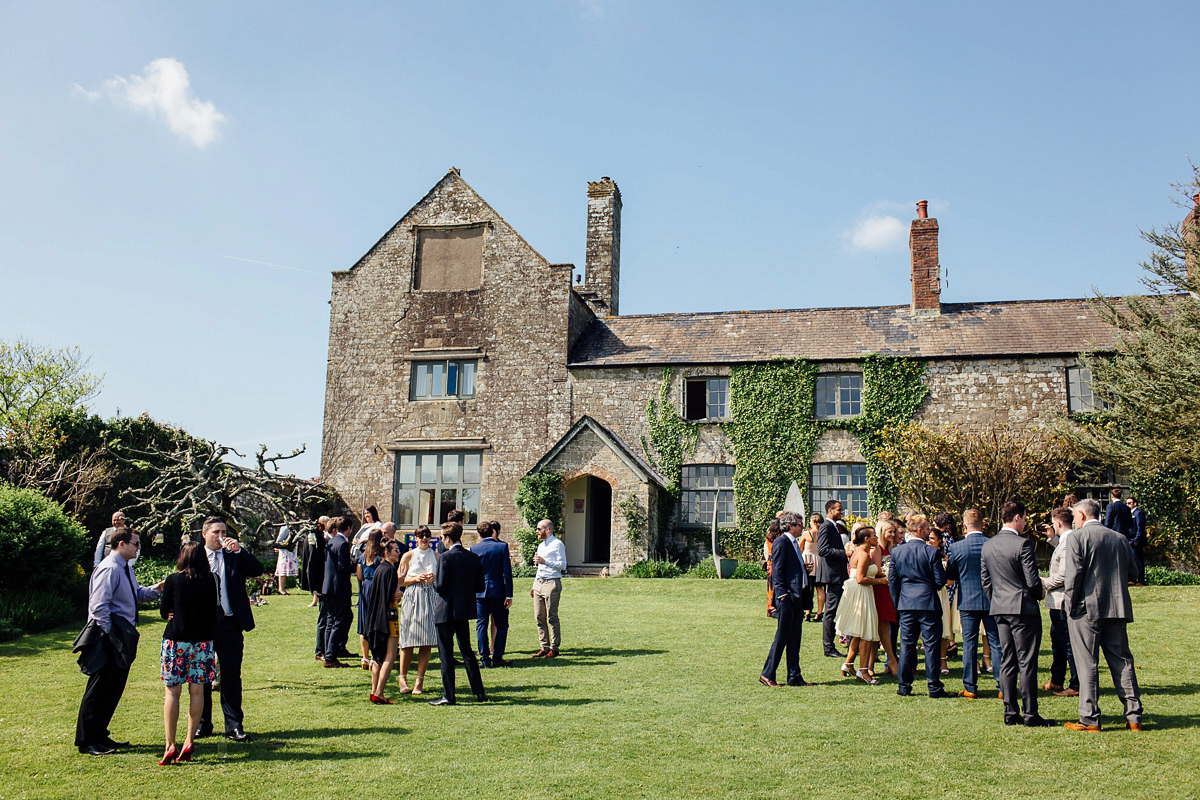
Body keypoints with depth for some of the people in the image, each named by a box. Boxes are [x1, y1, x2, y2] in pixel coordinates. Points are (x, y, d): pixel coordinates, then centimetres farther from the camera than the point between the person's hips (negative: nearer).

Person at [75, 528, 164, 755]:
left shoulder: (125, 568, 13)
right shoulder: (109, 569, -18)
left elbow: (137, 593, 20)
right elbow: (99, 606, -22)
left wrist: (154, 589, 3)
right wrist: (110, 634, -17)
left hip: (122, 637, 10)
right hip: (110, 637, -10)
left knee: (114, 688, 15)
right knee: (99, 689, -2)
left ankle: (99, 736, 26)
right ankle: (86, 742, 6)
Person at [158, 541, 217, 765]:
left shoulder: (173, 580, -6)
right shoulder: (209, 582, 0)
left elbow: (163, 610, 3)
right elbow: (213, 613, 6)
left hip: (176, 639, -2)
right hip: (202, 641, 2)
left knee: (171, 691, 2)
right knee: (197, 691, 8)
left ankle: (170, 745, -3)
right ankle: (189, 742, 8)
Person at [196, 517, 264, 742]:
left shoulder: (235, 556, 5)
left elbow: (258, 571, -9)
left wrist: (239, 550, -18)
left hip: (230, 624, -1)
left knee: (232, 676, 1)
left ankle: (234, 726, 8)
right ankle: (203, 724, 24)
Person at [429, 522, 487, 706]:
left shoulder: (447, 557, -14)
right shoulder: (473, 557, 4)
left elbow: (440, 586, -18)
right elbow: (480, 587, 5)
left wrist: (433, 581, 2)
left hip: (447, 611, -6)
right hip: (465, 610, 6)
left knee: (446, 654, 1)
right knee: (467, 650, 17)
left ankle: (448, 696, 3)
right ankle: (479, 692, 18)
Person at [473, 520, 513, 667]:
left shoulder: (474, 549, -2)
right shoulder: (502, 546, -5)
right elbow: (507, 572, -7)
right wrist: (509, 595, -4)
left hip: (479, 593, 1)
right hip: (498, 591, -1)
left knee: (481, 625, 8)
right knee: (502, 625, 9)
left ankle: (485, 659, 7)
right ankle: (497, 658, 3)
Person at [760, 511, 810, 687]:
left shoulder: (794, 543, 18)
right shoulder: (781, 542, -10)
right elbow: (776, 570, -15)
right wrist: (783, 593, -19)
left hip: (797, 596, 9)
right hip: (787, 597, -9)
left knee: (795, 638, 11)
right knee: (782, 636, -5)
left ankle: (794, 677, 16)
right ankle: (767, 674, 4)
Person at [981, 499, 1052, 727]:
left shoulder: (987, 546, 7)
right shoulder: (1023, 544, -15)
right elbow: (1032, 581, -14)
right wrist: (1039, 594, 6)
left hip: (999, 609, 7)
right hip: (1023, 609, -6)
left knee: (1006, 661, 10)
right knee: (1027, 662, -2)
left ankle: (1010, 713, 13)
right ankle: (1030, 714, 2)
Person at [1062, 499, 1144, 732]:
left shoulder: (1078, 538, -7)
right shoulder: (1119, 539, 11)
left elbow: (1073, 576, -13)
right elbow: (1130, 573, 13)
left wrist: (1071, 605, -6)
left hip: (1086, 608, -5)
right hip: (1117, 608, 5)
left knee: (1087, 665, -1)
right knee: (1122, 661, 10)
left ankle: (1089, 719, 0)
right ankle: (1134, 716, 11)